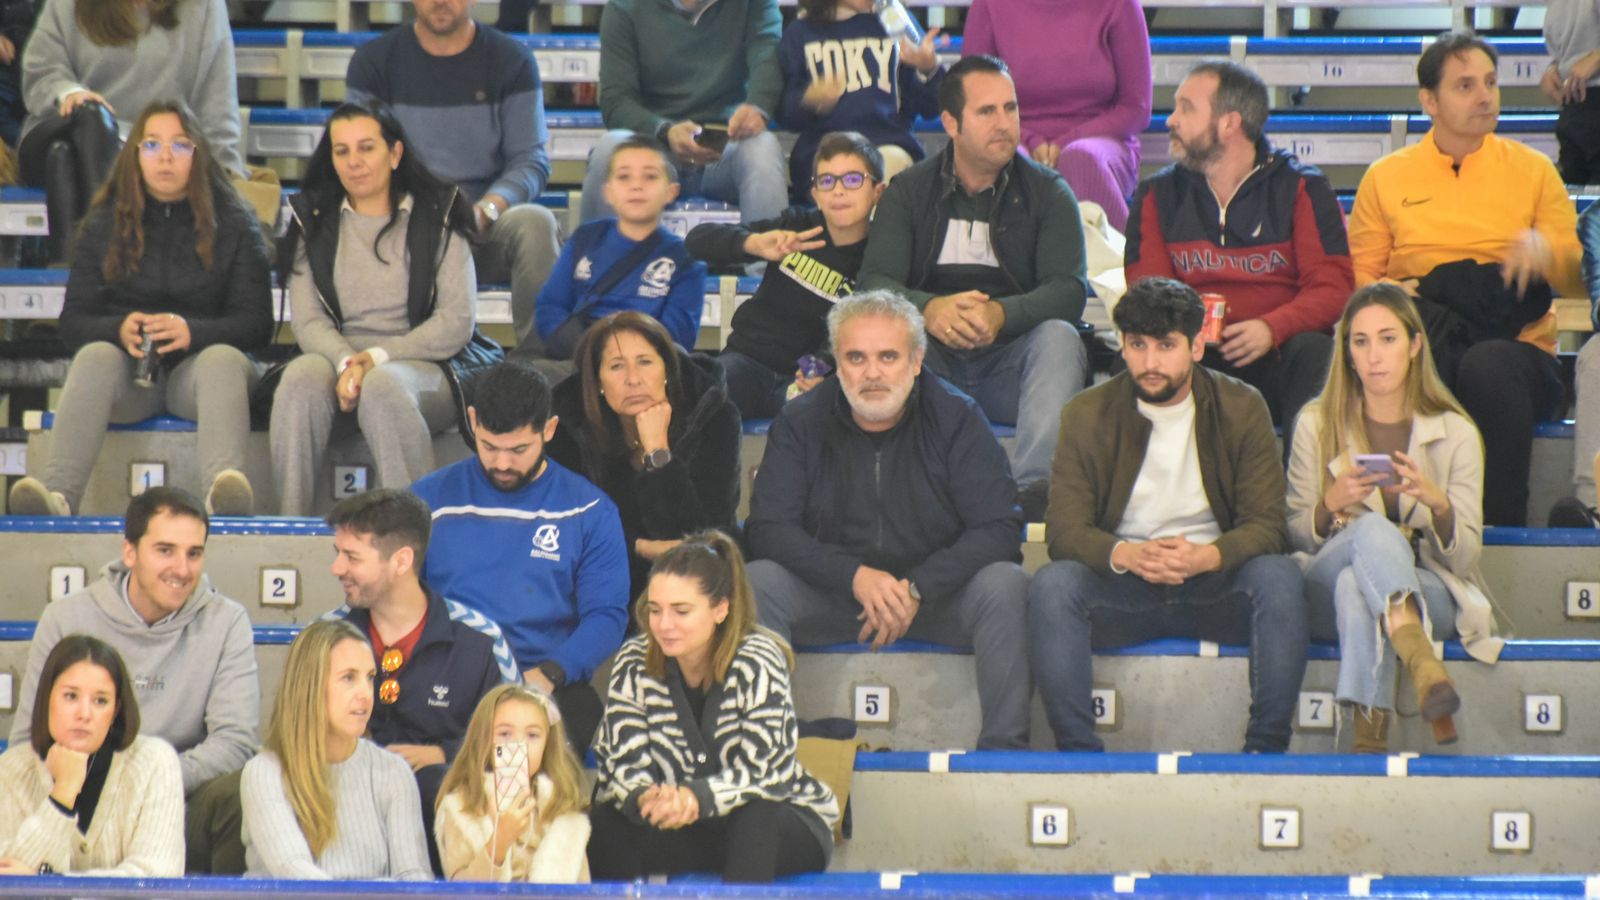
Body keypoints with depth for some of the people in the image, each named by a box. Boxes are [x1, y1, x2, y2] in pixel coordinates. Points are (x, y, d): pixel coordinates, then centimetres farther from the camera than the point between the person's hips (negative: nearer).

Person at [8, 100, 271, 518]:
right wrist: (119, 329, -18)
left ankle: (223, 492, -64)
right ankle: (58, 494, -55)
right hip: (129, 370, 1)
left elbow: (257, 325, -1)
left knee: (224, 358, -35)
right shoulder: (105, 224, 12)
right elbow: (72, 321, 6)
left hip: (199, 364, -1)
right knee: (96, 355, -32)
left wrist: (192, 331, -20)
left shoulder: (235, 224, 7)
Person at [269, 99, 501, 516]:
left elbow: (456, 325, -3)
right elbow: (307, 322, 4)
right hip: (337, 356, 2)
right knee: (301, 379, -32)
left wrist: (377, 357, -13)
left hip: (425, 363, -2)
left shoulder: (438, 216, 5)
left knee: (383, 386, -37)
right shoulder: (313, 220, 13)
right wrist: (347, 362, -17)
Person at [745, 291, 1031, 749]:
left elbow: (997, 531, -12)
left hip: (938, 593, -1)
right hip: (831, 596, 1)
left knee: (1005, 586, -29)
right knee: (756, 583, -25)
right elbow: (767, 530, -10)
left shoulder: (956, 417, -6)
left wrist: (917, 589, -25)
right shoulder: (800, 423, -3)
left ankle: (1003, 748, -25)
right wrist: (855, 576, -25)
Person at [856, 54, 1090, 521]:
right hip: (934, 361, 0)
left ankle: (1034, 486, -48)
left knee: (1060, 337, -30)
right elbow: (873, 284, -4)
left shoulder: (1047, 192, 8)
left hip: (1011, 363, 0)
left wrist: (1001, 315, -29)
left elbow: (1068, 291, -7)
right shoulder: (909, 191, 10)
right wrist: (929, 310, -28)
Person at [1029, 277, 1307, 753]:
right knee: (1051, 585, -30)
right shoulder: (1087, 415, 0)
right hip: (1122, 588, 0)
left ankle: (1266, 747, -26)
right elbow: (1065, 531, -7)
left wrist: (1206, 555, -28)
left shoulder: (1241, 409, 0)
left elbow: (1267, 525, -6)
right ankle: (1077, 749, -28)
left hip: (1214, 587, 0)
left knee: (1279, 577, -30)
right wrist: (1126, 555, -29)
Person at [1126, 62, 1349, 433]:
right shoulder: (1157, 195, 16)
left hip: (1277, 353, -1)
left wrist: (1271, 328, -22)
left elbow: (1333, 287, -2)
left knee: (1315, 351, -34)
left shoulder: (1303, 189, 7)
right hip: (1195, 355, 1)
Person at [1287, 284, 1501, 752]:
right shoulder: (1317, 425, 6)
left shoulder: (1456, 434, 5)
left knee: (1356, 586, -38)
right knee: (1374, 529, -37)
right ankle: (1423, 666, -60)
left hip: (1427, 588, 0)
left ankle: (1369, 729, -52)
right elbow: (1295, 538, 6)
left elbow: (1465, 558, 1)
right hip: (1326, 587, 0)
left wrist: (1439, 505, -20)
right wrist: (1330, 506, -17)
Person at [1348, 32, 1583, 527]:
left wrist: (1545, 251, -12)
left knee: (1487, 366, -38)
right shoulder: (1385, 178, 16)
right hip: (1419, 350, 0)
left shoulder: (1533, 170, 14)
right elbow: (1358, 277, 14)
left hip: (1514, 348, 0)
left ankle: (1502, 525, -31)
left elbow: (1578, 280, 11)